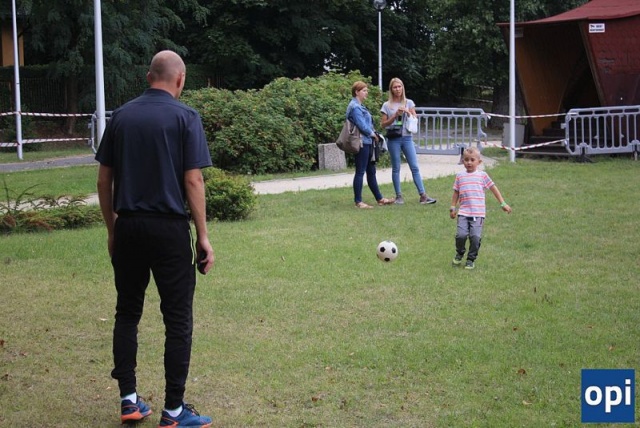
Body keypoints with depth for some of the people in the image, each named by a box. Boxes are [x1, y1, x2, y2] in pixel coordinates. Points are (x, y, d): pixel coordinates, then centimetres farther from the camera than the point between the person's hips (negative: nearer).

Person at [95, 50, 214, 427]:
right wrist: (203, 236, -5)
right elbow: (193, 181, -11)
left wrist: (112, 228, 17)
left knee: (127, 312, 15)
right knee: (178, 319, 3)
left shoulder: (121, 116, 6)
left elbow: (104, 179, 8)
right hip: (169, 229, -4)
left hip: (128, 227, 4)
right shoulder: (185, 117, -6)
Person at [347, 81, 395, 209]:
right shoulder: (354, 107, -14)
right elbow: (362, 125, -19)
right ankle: (358, 202, -1)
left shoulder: (360, 106, 18)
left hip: (367, 142, 10)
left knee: (371, 172, 13)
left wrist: (373, 134, 4)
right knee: (360, 172, -5)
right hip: (362, 143, -10)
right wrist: (373, 134, -4)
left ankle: (380, 199, 19)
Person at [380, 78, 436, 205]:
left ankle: (423, 196, -5)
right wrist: (395, 115, -10)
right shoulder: (387, 105, 3)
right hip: (393, 139, -1)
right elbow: (383, 124, 1)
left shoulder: (409, 103, 8)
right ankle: (398, 196, 10)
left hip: (407, 138, 1)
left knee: (415, 167, -4)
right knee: (396, 168, 3)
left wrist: (408, 112, -11)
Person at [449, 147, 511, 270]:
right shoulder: (460, 176, 11)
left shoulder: (482, 175, 6)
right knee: (461, 234, -13)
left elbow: (493, 188, 12)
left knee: (475, 237, -10)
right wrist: (452, 207, 17)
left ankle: (471, 259, 9)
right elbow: (456, 192, 20)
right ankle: (459, 254, 16)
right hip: (463, 212, 1)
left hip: (478, 213, -1)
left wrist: (503, 204, 11)